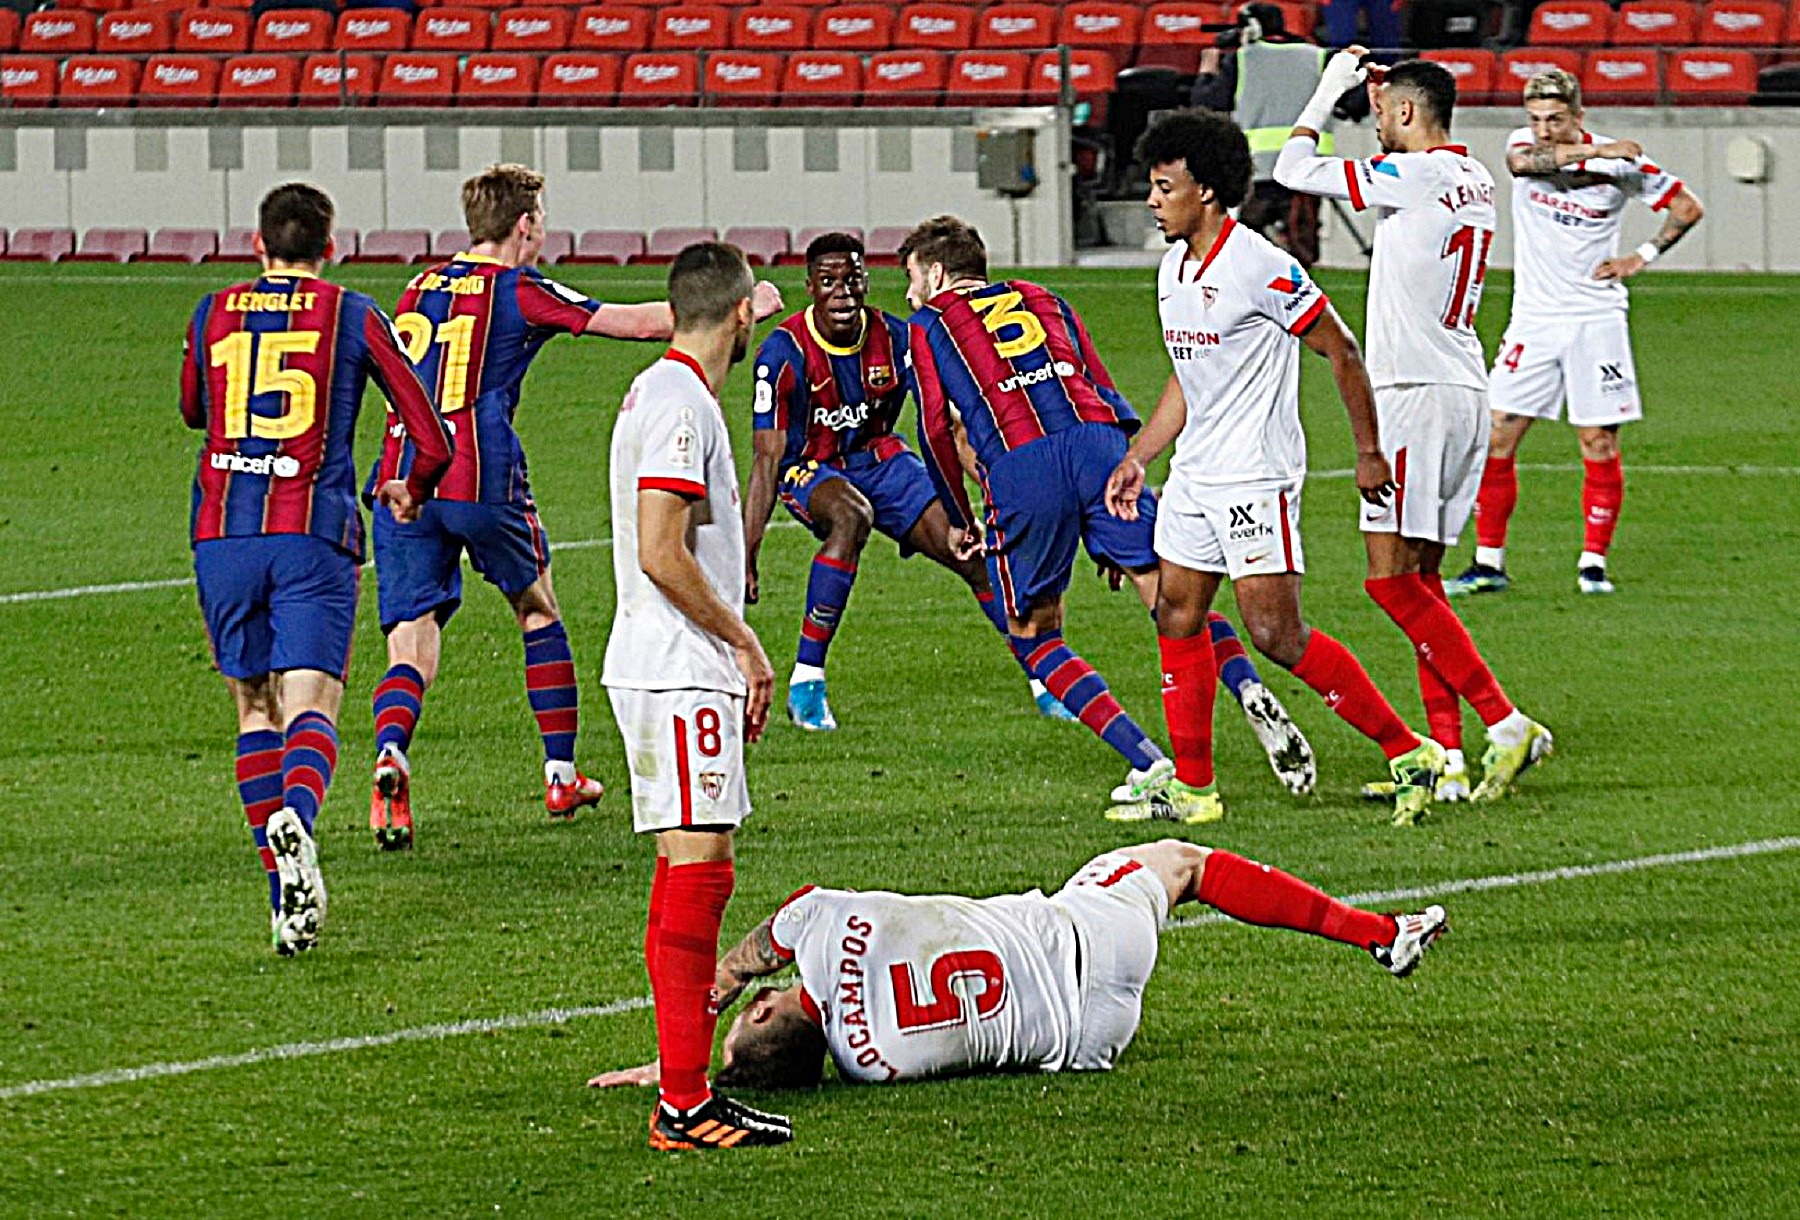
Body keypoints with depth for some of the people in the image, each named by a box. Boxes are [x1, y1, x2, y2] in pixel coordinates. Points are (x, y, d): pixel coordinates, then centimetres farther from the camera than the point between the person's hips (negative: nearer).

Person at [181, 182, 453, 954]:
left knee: (254, 707, 13)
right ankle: (296, 814, -40)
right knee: (311, 704, -7)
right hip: (313, 535, -2)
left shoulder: (213, 314, 12)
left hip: (222, 532, 2)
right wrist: (411, 493, 25)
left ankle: (282, 884, 5)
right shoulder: (353, 317, 5)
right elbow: (430, 435, 4)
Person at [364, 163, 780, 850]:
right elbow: (635, 323, 1)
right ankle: (561, 776, 27)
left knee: (412, 646, 0)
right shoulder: (520, 291, 0)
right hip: (482, 483, -4)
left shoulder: (420, 288, 15)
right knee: (538, 612, 20)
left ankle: (390, 752, -30)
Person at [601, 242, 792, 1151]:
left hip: (671, 671, 10)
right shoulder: (681, 403, -14)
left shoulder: (657, 393, 17)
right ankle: (686, 1102, -15)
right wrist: (744, 644, -10)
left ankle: (684, 1088, 14)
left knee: (685, 869, 11)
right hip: (680, 675, -10)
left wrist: (736, 663, 21)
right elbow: (661, 554, -20)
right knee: (698, 867, -12)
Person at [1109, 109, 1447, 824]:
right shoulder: (1173, 269, 10)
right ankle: (1192, 784, 18)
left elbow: (1341, 351, -10)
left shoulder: (1259, 267, -17)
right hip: (1195, 473, 9)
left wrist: (1368, 452, -8)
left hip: (1256, 474, -9)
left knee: (1275, 633, -12)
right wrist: (1137, 458, 19)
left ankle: (1407, 752, -6)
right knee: (1177, 616, 9)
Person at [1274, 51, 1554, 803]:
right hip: (1465, 392, 9)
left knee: (1392, 577, -9)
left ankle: (1505, 723, -16)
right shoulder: (1471, 178, 12)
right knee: (1419, 581, 11)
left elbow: (1294, 170, -8)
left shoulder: (1415, 174, -13)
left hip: (1418, 394, -9)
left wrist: (1330, 87, 5)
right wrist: (1374, 84, 33)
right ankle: (1447, 756, 6)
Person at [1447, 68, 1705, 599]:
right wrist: (1594, 153, -33)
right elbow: (1523, 161, -27)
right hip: (1534, 318, 2)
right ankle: (1488, 562, 4)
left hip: (1596, 320, -2)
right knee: (1497, 438, -4)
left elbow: (1687, 207, 6)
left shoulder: (1621, 162, -5)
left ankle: (1594, 562, 10)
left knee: (1599, 444, -2)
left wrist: (1643, 257, -3)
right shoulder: (1524, 143, -1)